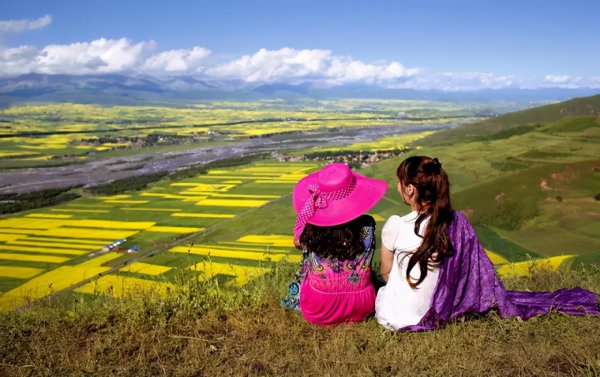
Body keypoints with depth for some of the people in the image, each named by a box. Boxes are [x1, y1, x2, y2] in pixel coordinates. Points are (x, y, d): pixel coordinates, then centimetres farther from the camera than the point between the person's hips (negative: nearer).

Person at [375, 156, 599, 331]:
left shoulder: (395, 226, -21)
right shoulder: (457, 223, -11)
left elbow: (385, 273, -4)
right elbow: (481, 278, -5)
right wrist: (502, 303, 9)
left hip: (395, 318, -2)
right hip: (432, 316, 3)